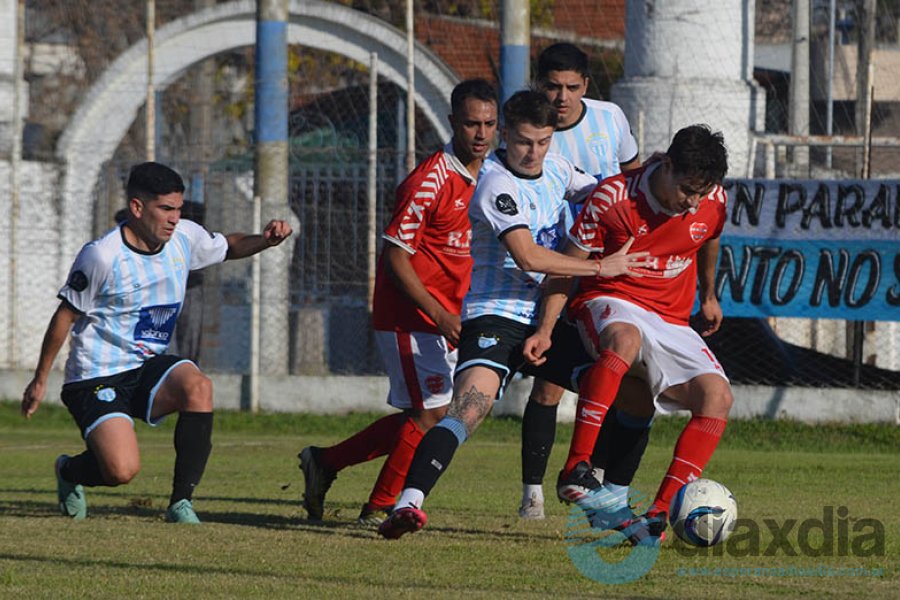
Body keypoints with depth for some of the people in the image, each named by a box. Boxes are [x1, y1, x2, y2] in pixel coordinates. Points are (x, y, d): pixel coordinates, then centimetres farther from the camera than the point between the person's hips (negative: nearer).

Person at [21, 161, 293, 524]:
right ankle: (70, 471, 15)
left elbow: (228, 247, 21)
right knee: (123, 470, -24)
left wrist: (265, 240, -2)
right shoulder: (103, 255, -17)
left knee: (198, 386, -29)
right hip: (97, 377, -5)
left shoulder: (184, 237, 0)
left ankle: (181, 503, -18)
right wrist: (40, 380, 1)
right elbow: (65, 316, -6)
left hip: (148, 367, 5)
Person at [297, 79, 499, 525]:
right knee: (432, 412, -10)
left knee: (420, 416, 11)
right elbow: (395, 255, -18)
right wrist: (439, 315, -23)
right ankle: (380, 507, 1)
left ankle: (325, 462, 24)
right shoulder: (430, 180, -18)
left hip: (446, 318, 8)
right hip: (409, 316, -8)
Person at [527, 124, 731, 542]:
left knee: (717, 396, -19)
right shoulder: (613, 197, -16)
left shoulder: (713, 202, -4)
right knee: (625, 338, -41)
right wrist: (545, 329, -13)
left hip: (671, 322, 5)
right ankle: (575, 472, -48)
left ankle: (659, 514, -22)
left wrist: (708, 296, 34)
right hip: (610, 302, -5)